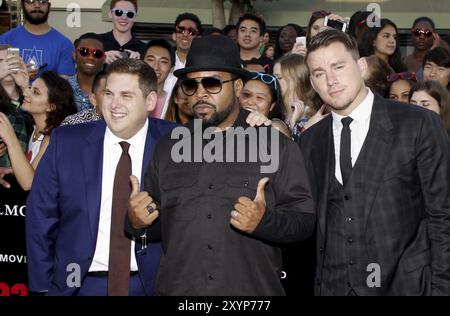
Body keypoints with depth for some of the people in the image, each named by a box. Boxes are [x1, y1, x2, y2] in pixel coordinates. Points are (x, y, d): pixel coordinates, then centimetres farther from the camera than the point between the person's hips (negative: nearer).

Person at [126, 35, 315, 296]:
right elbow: (157, 225, 11)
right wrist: (137, 223, -10)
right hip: (177, 288, 3)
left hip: (254, 290, -2)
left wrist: (265, 222, -24)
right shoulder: (167, 149, 7)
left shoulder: (277, 146, -3)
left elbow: (304, 220, -7)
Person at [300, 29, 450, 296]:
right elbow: (313, 220, 10)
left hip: (404, 284, -3)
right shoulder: (310, 141, 6)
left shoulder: (419, 124, -7)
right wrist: (314, 281, 3)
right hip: (331, 286, 4)